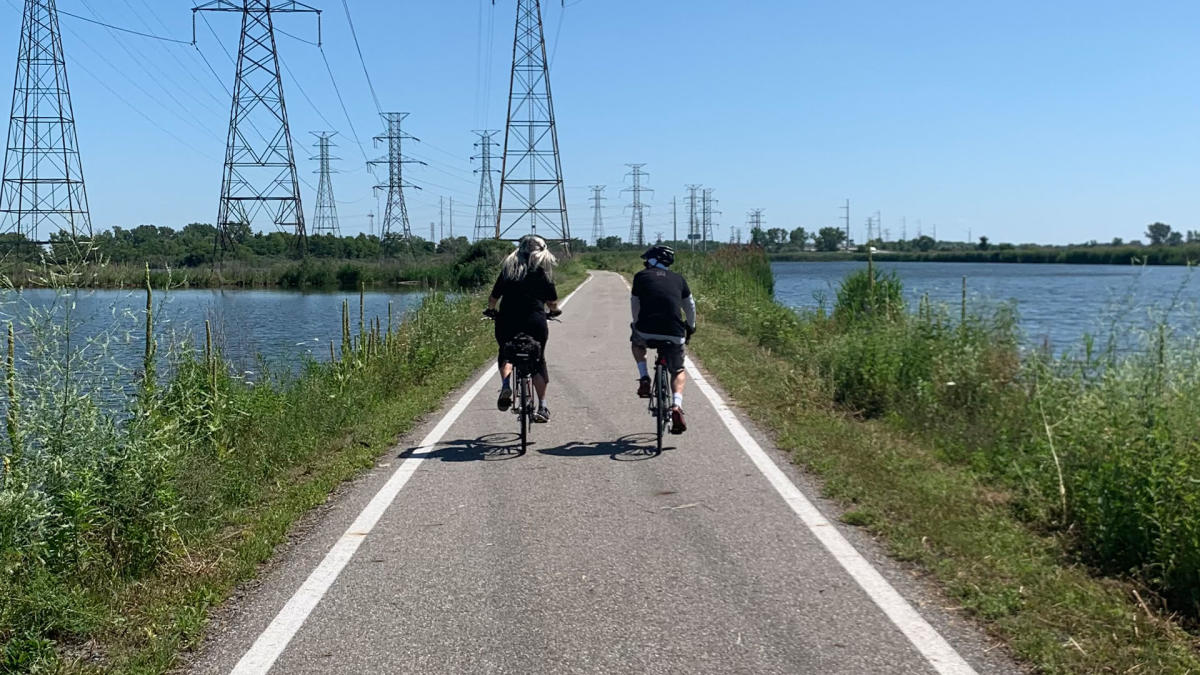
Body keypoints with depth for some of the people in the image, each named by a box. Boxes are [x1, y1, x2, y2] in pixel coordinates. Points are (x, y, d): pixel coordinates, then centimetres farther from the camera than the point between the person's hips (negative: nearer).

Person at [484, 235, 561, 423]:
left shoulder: (509, 267, 11)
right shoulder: (544, 269, 6)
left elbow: (494, 296, 11)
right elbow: (552, 301, 5)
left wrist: (490, 310, 31)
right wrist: (554, 311, 26)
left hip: (507, 322, 1)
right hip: (535, 322, -1)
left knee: (506, 354, 24)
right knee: (538, 362, 12)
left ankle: (505, 384, -4)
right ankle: (542, 407, 8)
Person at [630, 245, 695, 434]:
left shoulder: (641, 276, 12)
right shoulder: (678, 279, 17)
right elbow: (690, 306, 27)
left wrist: (636, 325, 39)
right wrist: (690, 327, 45)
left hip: (647, 331, -1)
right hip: (674, 335, 1)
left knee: (637, 341, 36)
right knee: (678, 372, 20)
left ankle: (644, 379, 18)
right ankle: (676, 407, -4)